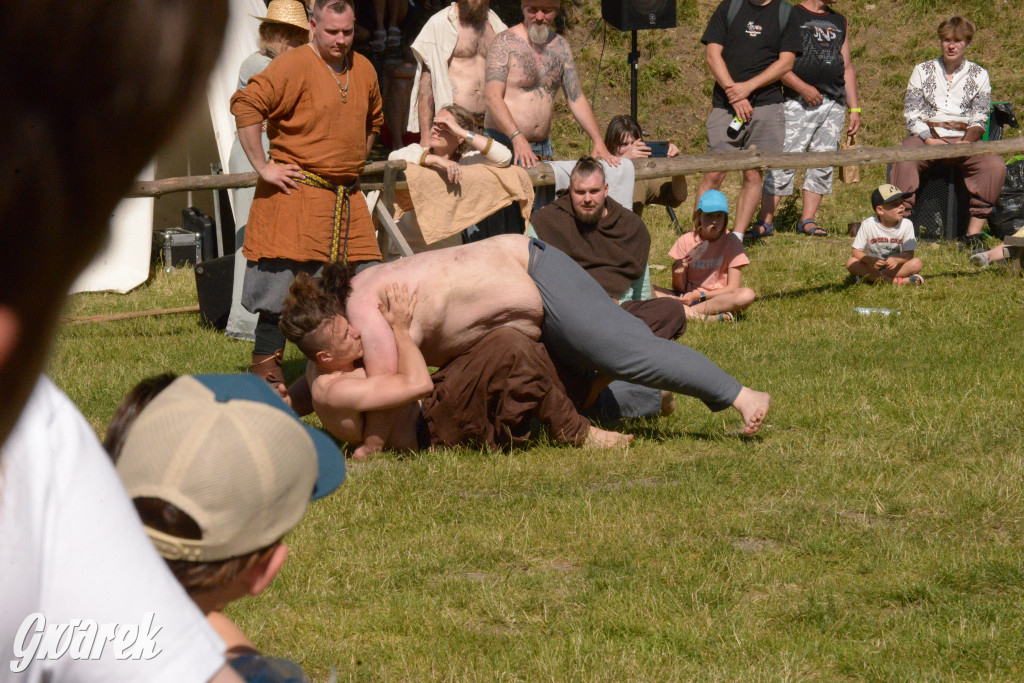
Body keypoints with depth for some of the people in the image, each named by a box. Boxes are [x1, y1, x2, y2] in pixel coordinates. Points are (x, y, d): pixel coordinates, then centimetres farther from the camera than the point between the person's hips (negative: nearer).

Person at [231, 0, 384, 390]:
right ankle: (266, 364, 0)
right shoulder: (293, 66, -10)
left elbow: (372, 121, 32)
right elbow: (245, 105, -19)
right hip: (296, 193, -7)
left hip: (348, 198, 7)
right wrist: (263, 167, -18)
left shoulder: (364, 71, 13)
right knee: (284, 277, -8)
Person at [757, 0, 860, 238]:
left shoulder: (839, 22, 19)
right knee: (784, 163, -9)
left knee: (823, 164, 3)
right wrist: (803, 88, -16)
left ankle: (808, 220, 9)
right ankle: (765, 222, -6)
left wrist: (855, 109, 15)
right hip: (798, 103, -6)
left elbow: (847, 68, 21)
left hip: (834, 105, 6)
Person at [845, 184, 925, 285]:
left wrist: (896, 260, -33)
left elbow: (909, 254, -10)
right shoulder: (868, 225, -14)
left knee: (916, 263, -25)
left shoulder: (906, 225, -10)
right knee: (851, 263, -30)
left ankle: (873, 277, -28)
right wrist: (870, 260, -34)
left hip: (892, 266, 1)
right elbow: (856, 252, -12)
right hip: (872, 266, -1)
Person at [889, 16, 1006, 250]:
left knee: (995, 167, -29)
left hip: (963, 139, 1)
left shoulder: (978, 75, 13)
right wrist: (929, 140, -14)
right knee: (905, 161, -35)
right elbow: (912, 114, 5)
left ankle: (974, 231, -25)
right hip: (926, 136, -1)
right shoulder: (923, 71, 12)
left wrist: (967, 141, -14)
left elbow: (979, 118, 7)